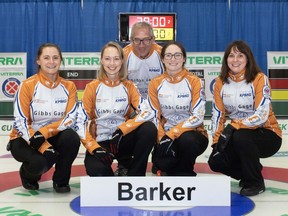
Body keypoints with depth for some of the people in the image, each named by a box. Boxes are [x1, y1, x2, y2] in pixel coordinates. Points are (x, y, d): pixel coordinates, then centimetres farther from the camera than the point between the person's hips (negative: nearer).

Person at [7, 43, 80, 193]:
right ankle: (28, 174, 8)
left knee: (72, 138, -29)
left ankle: (60, 180, -4)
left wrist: (44, 133, -27)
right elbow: (20, 123, -16)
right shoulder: (27, 85, -12)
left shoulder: (69, 86, -2)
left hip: (53, 137, 3)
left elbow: (70, 119, -11)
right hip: (25, 140, -3)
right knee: (39, 162, -33)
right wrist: (44, 147, -27)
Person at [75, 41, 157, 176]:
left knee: (149, 129, -27)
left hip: (123, 140, 2)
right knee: (96, 170, -35)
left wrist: (121, 130, -23)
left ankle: (134, 176, -12)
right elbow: (80, 121, -8)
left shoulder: (129, 86, 1)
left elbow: (148, 112, -13)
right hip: (100, 143, -2)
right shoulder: (92, 87, -3)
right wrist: (94, 148, -20)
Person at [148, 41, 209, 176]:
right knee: (160, 161, -30)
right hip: (165, 136, 1)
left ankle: (184, 172, -7)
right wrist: (162, 139, -16)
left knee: (187, 140, -37)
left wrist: (171, 135, -22)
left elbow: (198, 117, -14)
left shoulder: (194, 82, -6)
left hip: (192, 134, -1)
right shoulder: (155, 83, 2)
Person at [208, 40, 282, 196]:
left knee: (240, 137, -35)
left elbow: (262, 115, -24)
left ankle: (256, 182, -9)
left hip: (267, 135, -4)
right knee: (215, 161, -16)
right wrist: (216, 141, -8)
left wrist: (234, 126, -32)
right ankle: (248, 172, 16)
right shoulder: (220, 82, -1)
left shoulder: (259, 79, -15)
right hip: (237, 135, 5)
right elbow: (217, 114, 1)